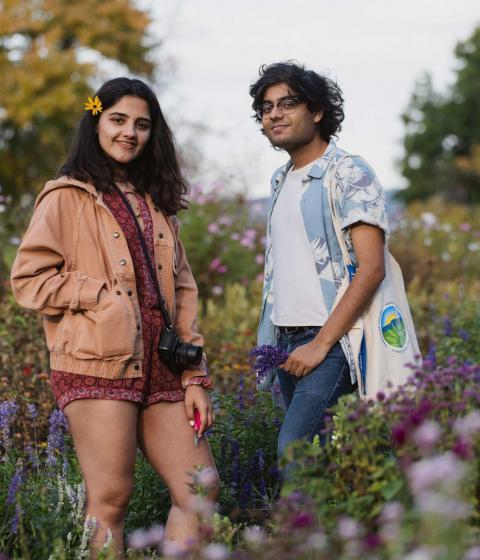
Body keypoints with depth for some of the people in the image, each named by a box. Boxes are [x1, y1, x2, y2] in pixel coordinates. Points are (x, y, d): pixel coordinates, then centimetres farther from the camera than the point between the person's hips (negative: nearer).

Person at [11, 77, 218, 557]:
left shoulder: (155, 202, 21)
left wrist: (194, 376, 11)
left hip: (160, 372, 6)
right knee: (110, 499, -6)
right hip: (99, 368, -6)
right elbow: (28, 278, -4)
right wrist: (105, 296, -10)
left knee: (201, 489, 1)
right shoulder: (67, 196, 3)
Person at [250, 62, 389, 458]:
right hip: (287, 342, 8)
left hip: (331, 341, -7)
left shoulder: (348, 174, -6)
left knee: (294, 453, -19)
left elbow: (371, 269, -14)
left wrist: (321, 343, -17)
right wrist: (273, 343, 12)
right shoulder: (281, 181, 18)